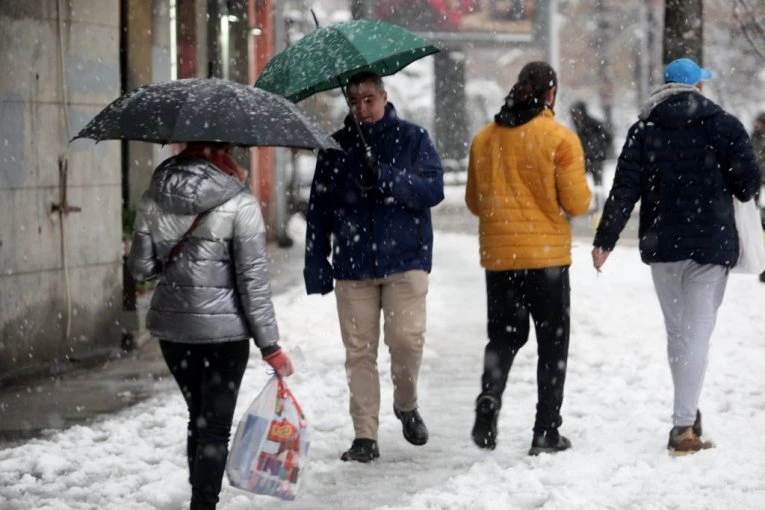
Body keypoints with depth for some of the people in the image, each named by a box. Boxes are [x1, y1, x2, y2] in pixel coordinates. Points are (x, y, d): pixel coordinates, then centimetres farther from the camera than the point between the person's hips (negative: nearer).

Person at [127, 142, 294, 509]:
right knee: (216, 426, 4)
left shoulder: (152, 200, -1)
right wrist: (270, 346, -7)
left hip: (171, 327, 5)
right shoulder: (240, 205, -12)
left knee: (199, 419, 20)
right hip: (224, 329, -5)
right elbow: (253, 281, -12)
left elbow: (140, 268, 1)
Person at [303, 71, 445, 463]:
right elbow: (318, 210, 9)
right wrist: (316, 266, 3)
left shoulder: (412, 138, 4)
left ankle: (406, 404, 15)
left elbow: (434, 189, -7)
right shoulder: (336, 148, 10)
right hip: (352, 265, 2)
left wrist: (385, 178, -20)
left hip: (405, 259, -2)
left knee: (407, 337, -13)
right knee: (359, 351, 1)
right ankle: (365, 435, 6)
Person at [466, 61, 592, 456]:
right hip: (546, 255, -3)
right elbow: (577, 203, -9)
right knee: (552, 342, 7)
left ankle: (490, 394, -6)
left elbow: (474, 202, 11)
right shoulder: (560, 138, -9)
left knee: (504, 334, 18)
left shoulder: (484, 139, 4)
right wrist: (582, 189, 12)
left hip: (498, 256, 3)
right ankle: (546, 431, 7)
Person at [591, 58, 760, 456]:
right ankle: (684, 426, -11)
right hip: (710, 244, -3)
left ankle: (689, 412, 24)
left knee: (675, 331, 17)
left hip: (661, 244, 3)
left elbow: (625, 187, -3)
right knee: (697, 332, -4)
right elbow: (748, 182, -7)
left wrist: (605, 239, -2)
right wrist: (733, 192, 17)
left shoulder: (644, 128, 3)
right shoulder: (723, 125, -5)